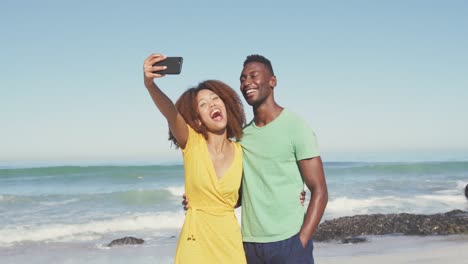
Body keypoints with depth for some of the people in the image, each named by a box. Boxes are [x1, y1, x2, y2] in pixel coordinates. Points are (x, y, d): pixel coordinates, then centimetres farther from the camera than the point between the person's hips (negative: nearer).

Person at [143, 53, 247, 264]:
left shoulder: (241, 152, -1)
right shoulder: (191, 143, -9)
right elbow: (171, 113, -29)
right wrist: (150, 84, -48)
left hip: (231, 240, 2)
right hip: (195, 239, -2)